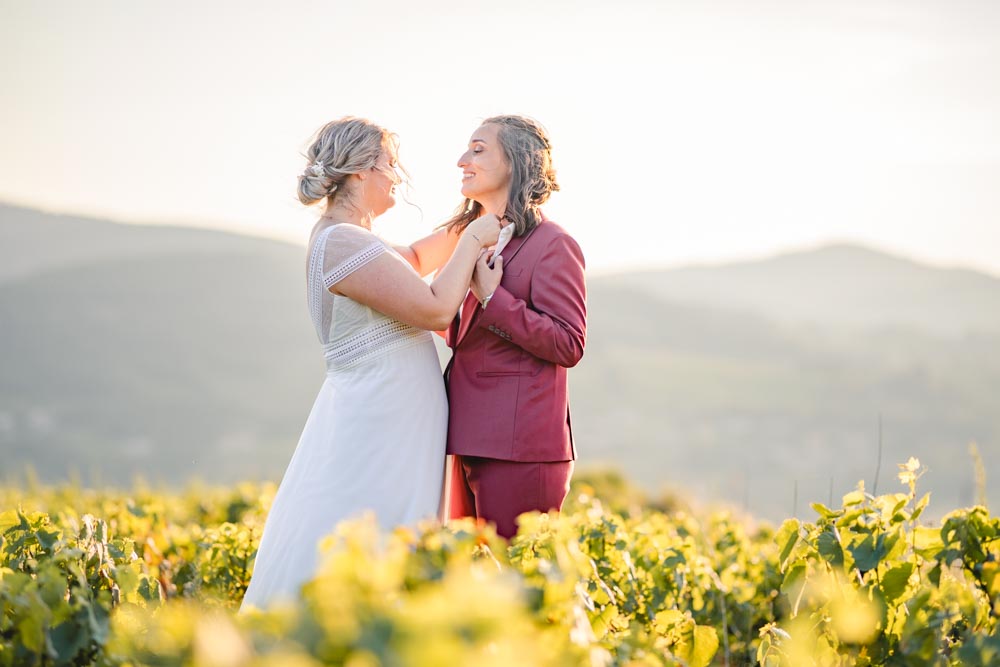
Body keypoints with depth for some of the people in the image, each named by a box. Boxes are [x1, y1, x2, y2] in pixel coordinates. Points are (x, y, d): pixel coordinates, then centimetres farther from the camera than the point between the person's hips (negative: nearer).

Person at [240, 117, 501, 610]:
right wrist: (472, 241, -6)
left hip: (386, 428, 10)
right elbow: (436, 310, -19)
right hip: (376, 434, -10)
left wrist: (464, 230, 23)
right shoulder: (343, 242, -17)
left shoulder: (343, 237, 14)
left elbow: (407, 261, 34)